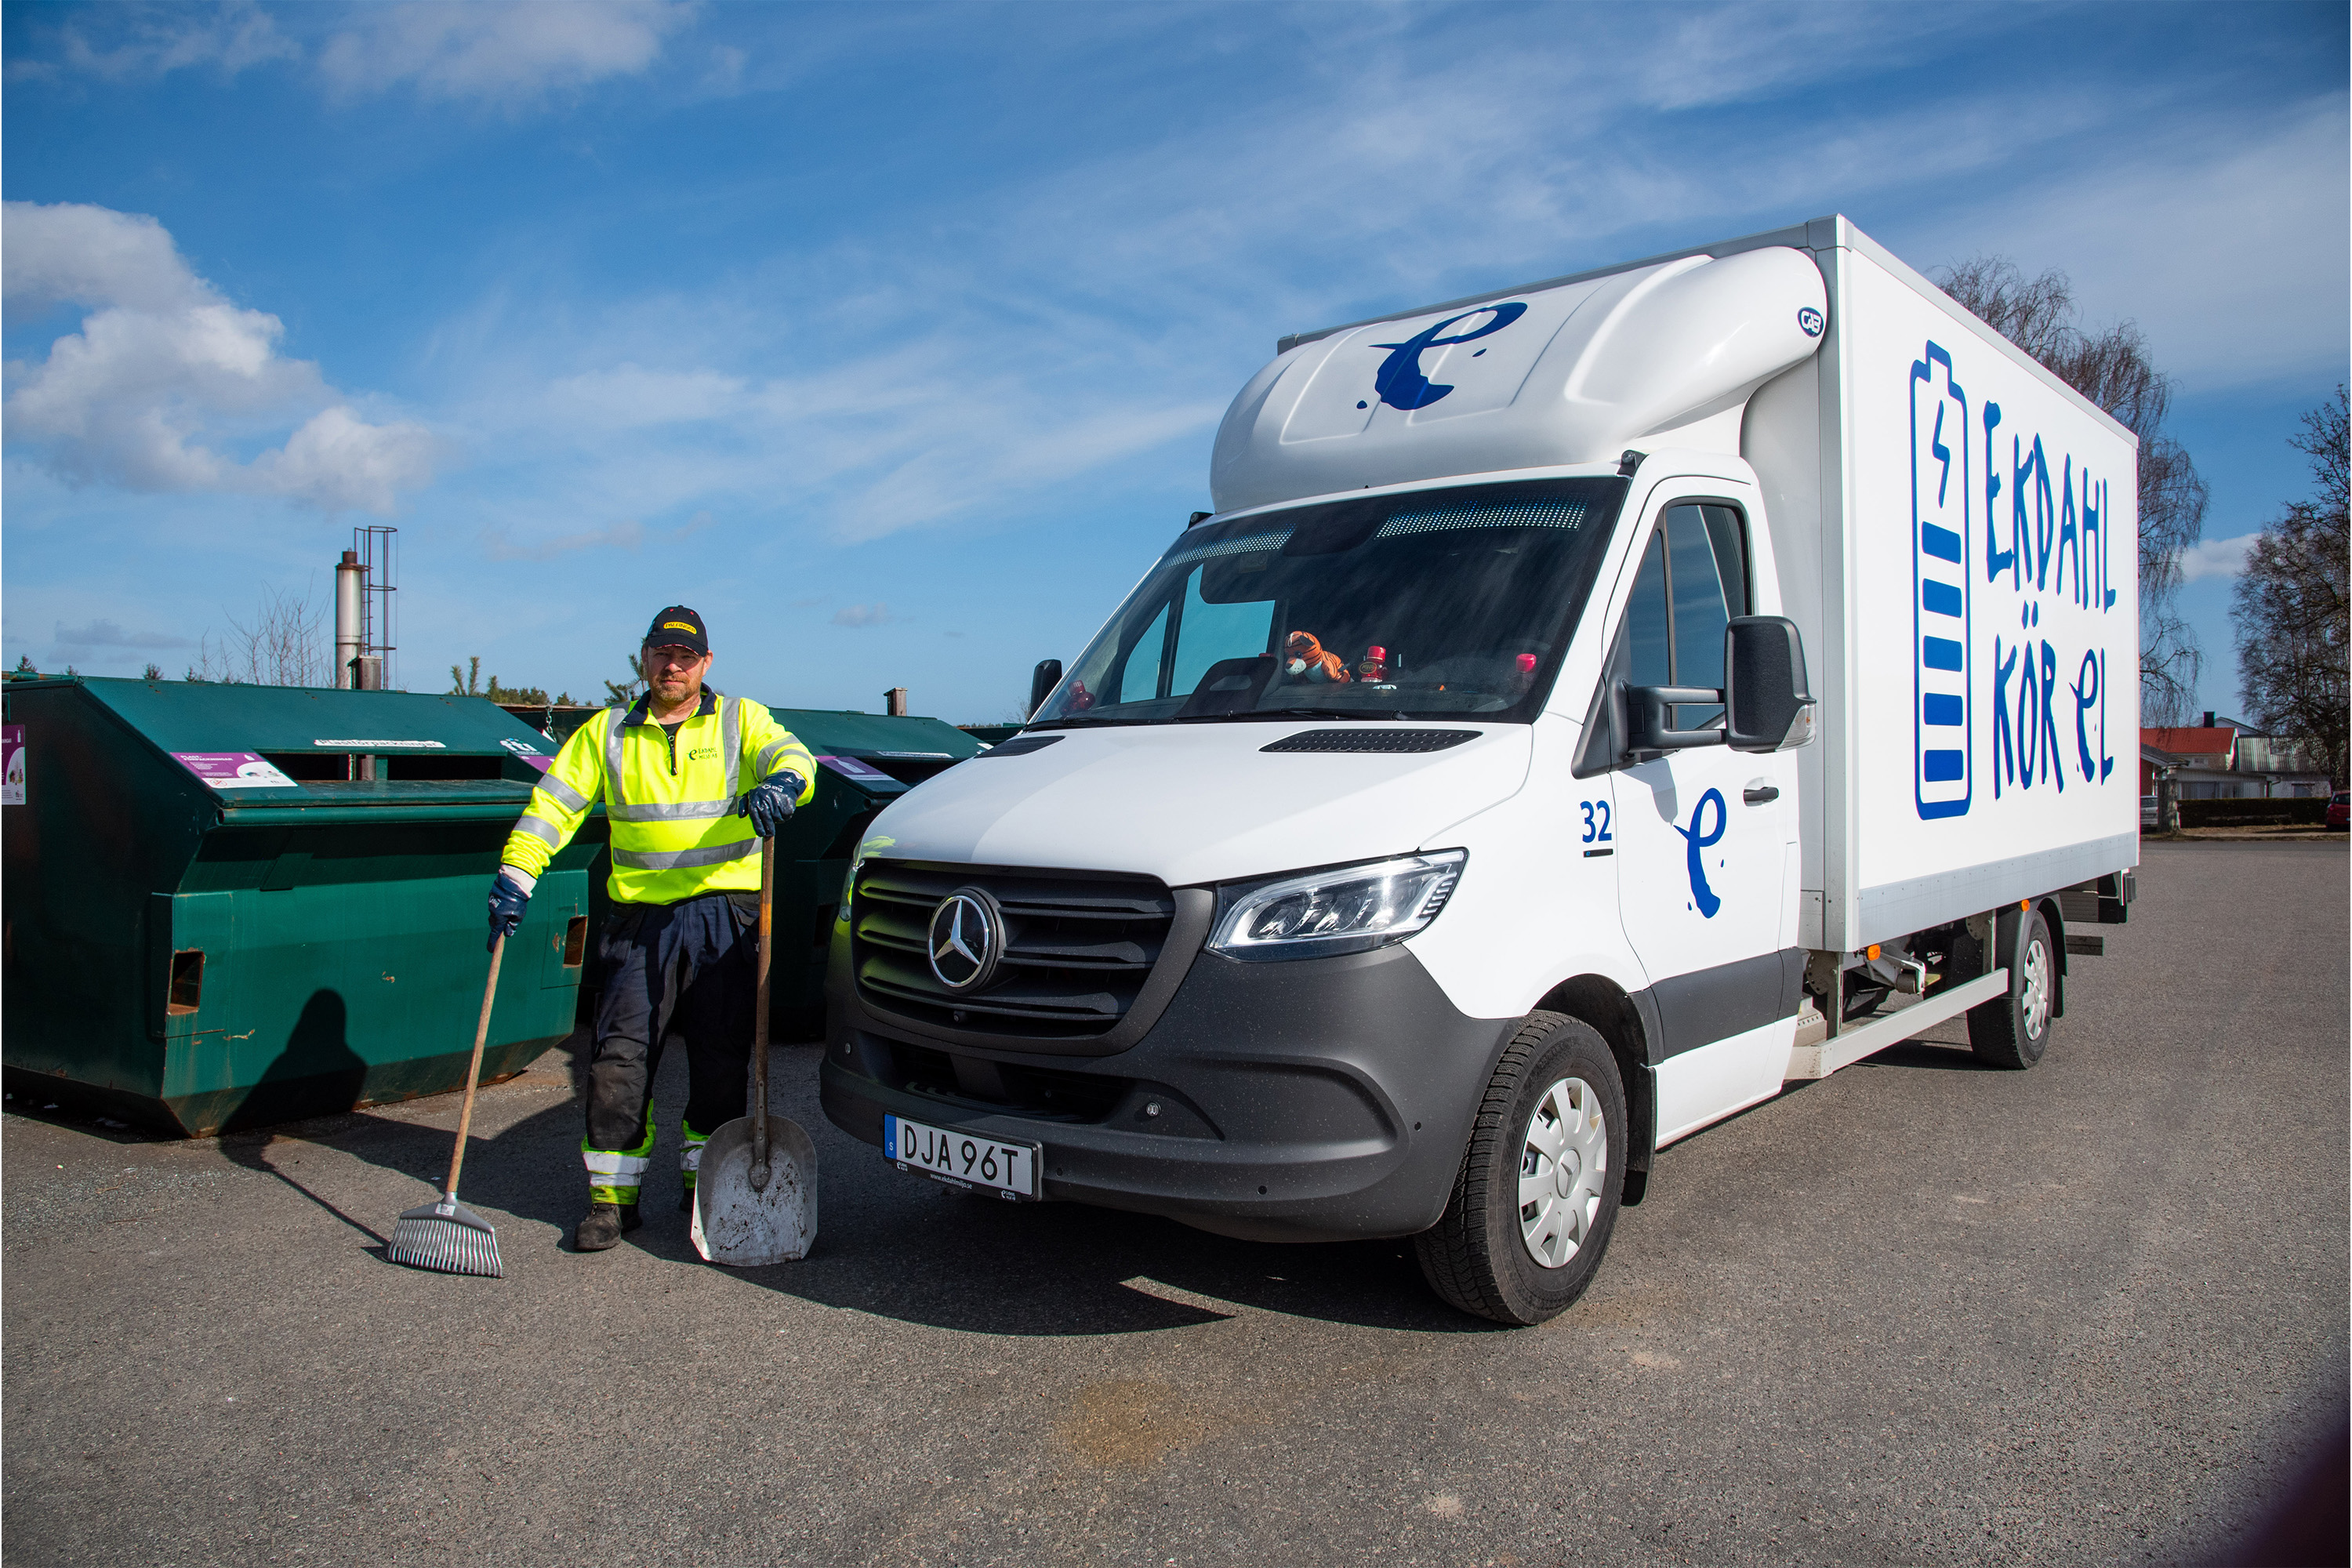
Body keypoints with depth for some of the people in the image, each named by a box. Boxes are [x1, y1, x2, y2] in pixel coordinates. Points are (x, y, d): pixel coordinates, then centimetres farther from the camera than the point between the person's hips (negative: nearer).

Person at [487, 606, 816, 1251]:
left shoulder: (740, 720, 8)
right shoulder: (607, 733, 13)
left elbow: (790, 755, -8)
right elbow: (555, 803, 8)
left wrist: (783, 782, -33)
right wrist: (514, 874, -4)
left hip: (724, 916, -1)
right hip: (642, 919, 1)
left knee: (720, 1059, 2)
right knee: (621, 1058, -2)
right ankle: (613, 1197, 9)